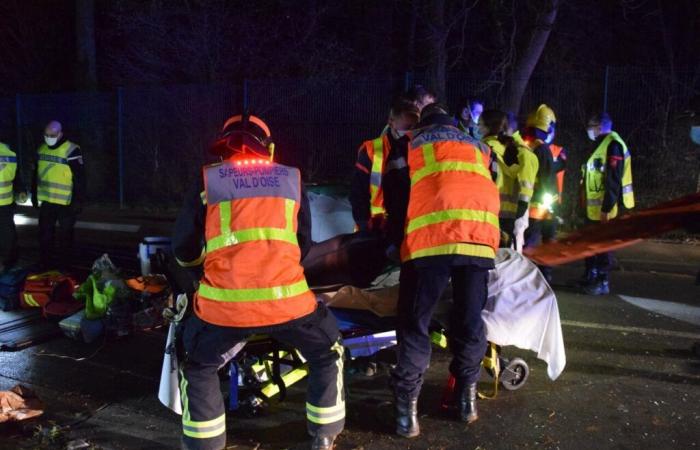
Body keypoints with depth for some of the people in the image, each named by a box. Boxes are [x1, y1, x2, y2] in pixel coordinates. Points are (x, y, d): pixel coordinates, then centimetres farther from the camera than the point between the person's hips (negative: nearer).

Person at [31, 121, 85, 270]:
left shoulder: (72, 150, -14)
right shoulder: (42, 149, 7)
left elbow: (79, 178, -15)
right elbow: (36, 174, 17)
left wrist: (78, 201, -16)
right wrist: (34, 195, 17)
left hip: (66, 203, -6)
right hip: (46, 200, 6)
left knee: (65, 235, 8)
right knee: (45, 234, 13)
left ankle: (62, 264, 20)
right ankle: (45, 263, 25)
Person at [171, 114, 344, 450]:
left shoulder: (207, 181, 10)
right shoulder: (291, 179, 15)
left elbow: (183, 249, 14)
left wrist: (198, 261, 37)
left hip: (224, 303, 0)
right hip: (285, 298, 1)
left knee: (198, 367, 27)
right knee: (327, 355, 27)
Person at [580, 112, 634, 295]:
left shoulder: (613, 145, -14)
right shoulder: (599, 146, 16)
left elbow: (613, 181, -20)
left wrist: (606, 208, -22)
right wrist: (584, 202, 20)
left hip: (603, 208, -9)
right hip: (592, 207, 9)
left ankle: (603, 282, 5)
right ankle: (590, 277, 26)